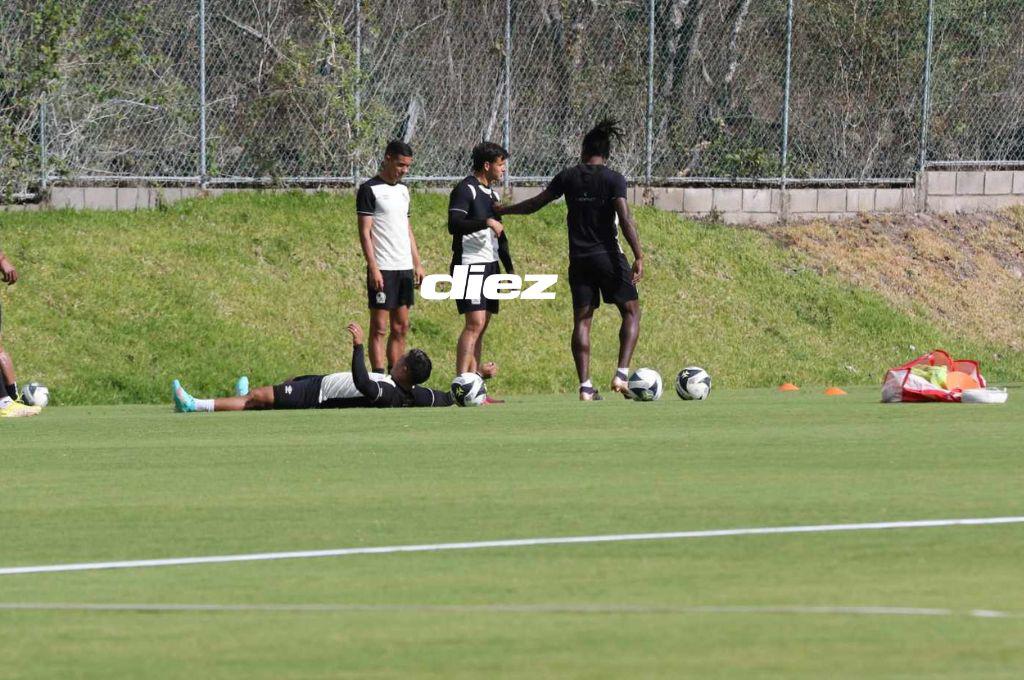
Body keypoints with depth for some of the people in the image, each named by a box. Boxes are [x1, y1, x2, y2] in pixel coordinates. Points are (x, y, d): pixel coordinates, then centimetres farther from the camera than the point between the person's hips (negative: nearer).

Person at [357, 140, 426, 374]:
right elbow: (365, 232, -11)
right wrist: (373, 268, -17)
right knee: (380, 328, -6)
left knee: (401, 328, 8)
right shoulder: (369, 190, -7)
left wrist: (417, 263, 16)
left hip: (405, 267, 8)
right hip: (383, 269, -8)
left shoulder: (403, 190, 16)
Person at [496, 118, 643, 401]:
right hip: (608, 256, -3)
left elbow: (535, 204, 11)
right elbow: (625, 219, -16)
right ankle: (622, 374, -9)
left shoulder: (568, 177, 4)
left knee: (581, 320, 6)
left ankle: (585, 387, -1)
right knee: (631, 312, 8)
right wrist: (638, 256, -17)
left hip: (579, 259, 3)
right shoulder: (614, 179, -6)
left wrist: (502, 210, 26)